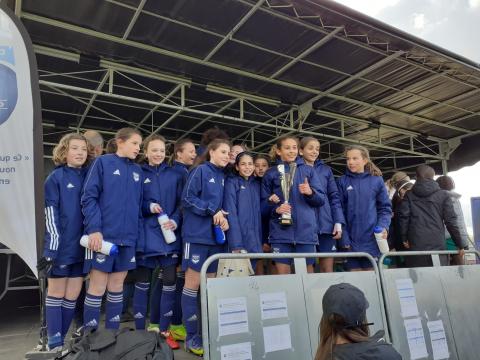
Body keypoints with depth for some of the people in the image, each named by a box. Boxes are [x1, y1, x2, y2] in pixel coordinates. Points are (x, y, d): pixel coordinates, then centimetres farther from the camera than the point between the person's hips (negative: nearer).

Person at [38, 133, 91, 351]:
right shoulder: (55, 178, -4)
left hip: (82, 245, 4)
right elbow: (51, 216, -9)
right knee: (56, 294, 7)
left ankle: (60, 338, 23)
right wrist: (50, 249, -15)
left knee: (72, 296, 10)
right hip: (61, 246, -4)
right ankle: (55, 343, 15)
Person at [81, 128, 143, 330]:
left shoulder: (137, 171, 14)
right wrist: (94, 229, -18)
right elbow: (89, 197, -8)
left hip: (127, 237, 5)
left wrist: (138, 238, 9)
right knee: (97, 287, 1)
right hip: (102, 235, -5)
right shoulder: (103, 162, -1)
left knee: (117, 286, 12)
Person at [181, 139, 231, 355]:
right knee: (193, 284, 0)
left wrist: (224, 218, -4)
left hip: (215, 236, 7)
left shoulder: (223, 177, 15)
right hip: (197, 235, -7)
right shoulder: (200, 170, -5)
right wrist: (212, 210, -16)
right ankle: (191, 336, 9)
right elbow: (187, 198, -12)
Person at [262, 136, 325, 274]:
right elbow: (263, 203, 6)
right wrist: (276, 208, -14)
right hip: (281, 231, 0)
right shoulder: (271, 173, 8)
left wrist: (310, 192, -13)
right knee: (283, 272, 1)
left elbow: (321, 199, 7)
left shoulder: (308, 170, 10)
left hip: (306, 230, 1)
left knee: (307, 271, 6)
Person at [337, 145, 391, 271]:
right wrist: (343, 237, -9)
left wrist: (383, 226, -11)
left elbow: (385, 208, 7)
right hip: (351, 240, 0)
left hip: (372, 239, 1)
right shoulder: (342, 181, 2)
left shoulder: (377, 180, 5)